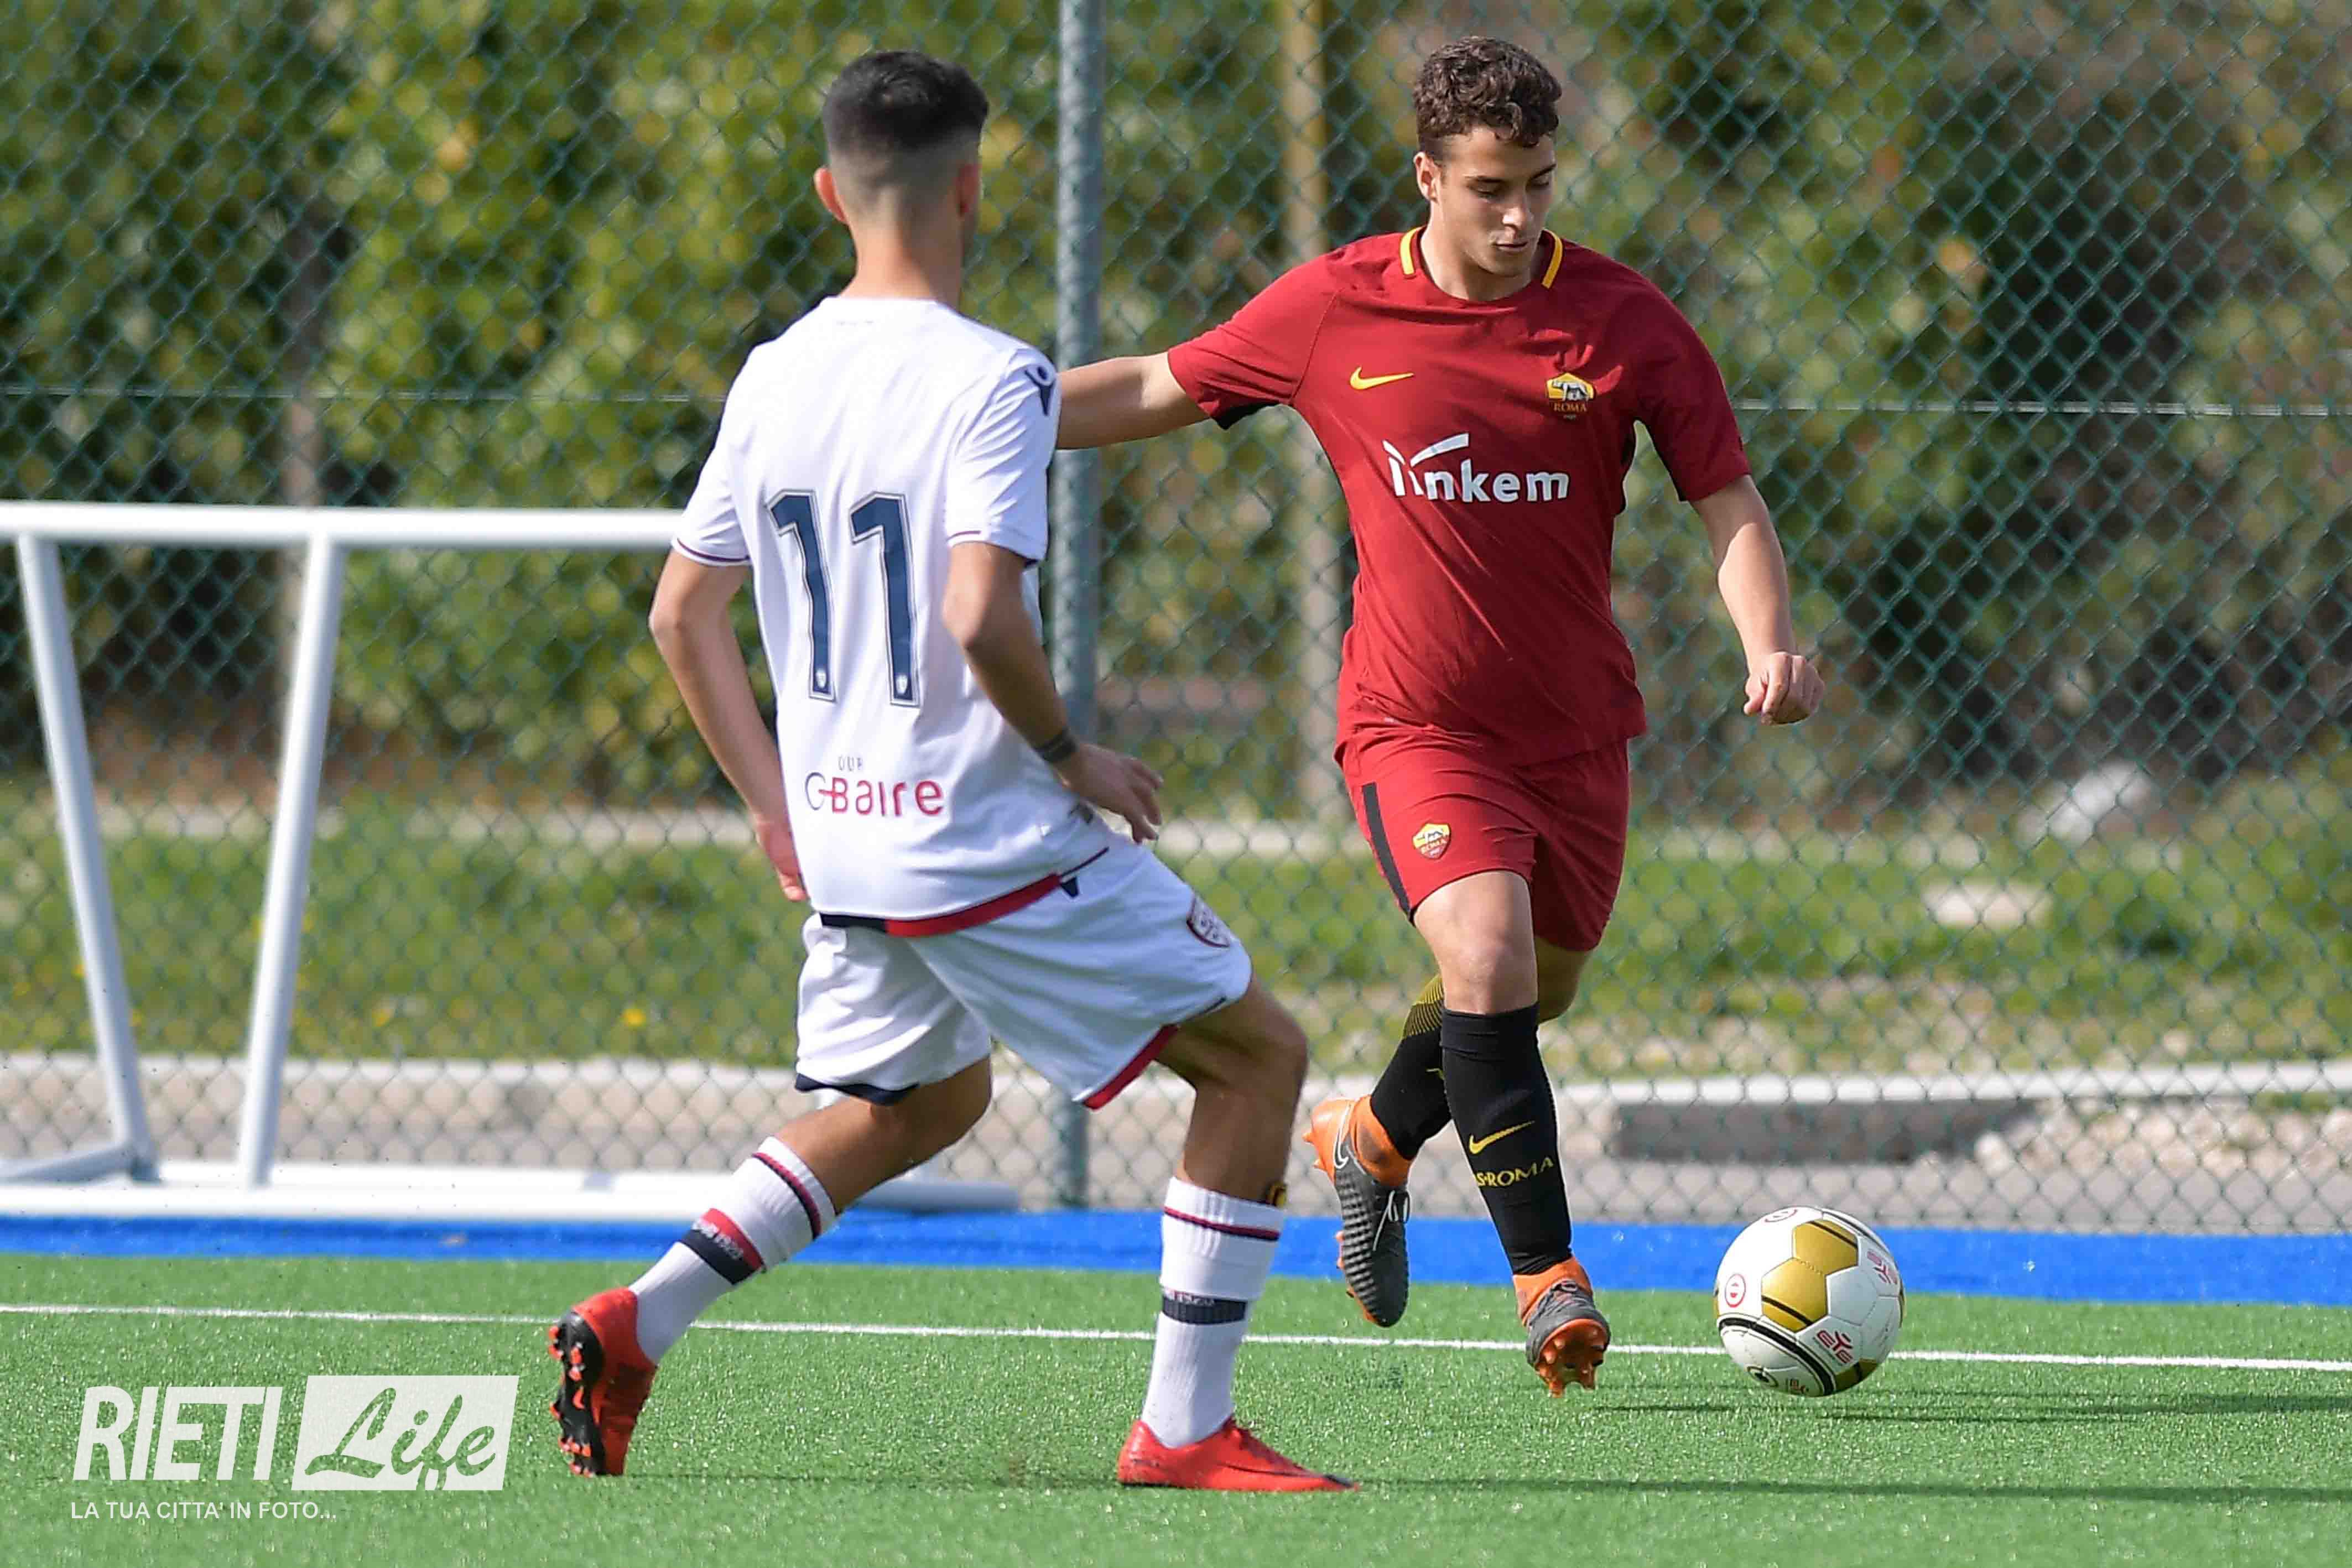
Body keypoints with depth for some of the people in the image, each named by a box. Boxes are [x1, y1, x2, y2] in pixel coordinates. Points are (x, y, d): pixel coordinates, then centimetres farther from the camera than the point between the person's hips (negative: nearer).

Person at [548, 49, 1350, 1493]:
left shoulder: (774, 378, 6)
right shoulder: (993, 380, -17)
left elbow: (684, 614, 11)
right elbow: (983, 622, -27)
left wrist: (778, 804, 20)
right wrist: (1071, 756, -10)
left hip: (843, 839, 8)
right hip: (994, 844, -8)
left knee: (922, 1099, 30)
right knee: (1258, 1053, 6)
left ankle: (634, 1325, 15)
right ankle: (1185, 1429, 1)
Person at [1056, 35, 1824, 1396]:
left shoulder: (1624, 323, -7)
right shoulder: (1333, 312, -6)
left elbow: (1729, 498, -4)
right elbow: (1154, 390, 7)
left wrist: (1770, 641, -23)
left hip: (1575, 723, 3)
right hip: (1417, 723, -3)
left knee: (1537, 991, 15)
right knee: (1488, 955, -24)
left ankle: (1375, 1137, 46)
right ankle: (1550, 1279, -20)